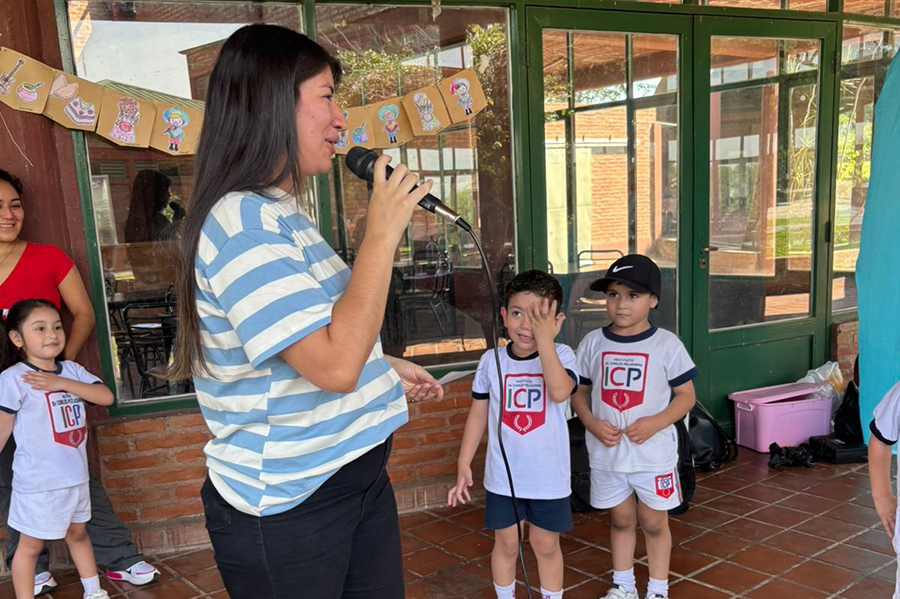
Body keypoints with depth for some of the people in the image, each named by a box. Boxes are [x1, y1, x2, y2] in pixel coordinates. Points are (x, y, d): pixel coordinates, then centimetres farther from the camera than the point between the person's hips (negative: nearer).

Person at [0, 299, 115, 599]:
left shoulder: (72, 370, 1)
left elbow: (106, 397, -10)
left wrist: (62, 383, -17)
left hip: (76, 475, 6)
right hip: (39, 482, -6)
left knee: (77, 533, 22)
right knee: (31, 545, 7)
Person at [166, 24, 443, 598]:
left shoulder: (283, 214, 12)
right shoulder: (240, 222, -22)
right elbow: (335, 366, -30)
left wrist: (385, 365, 17)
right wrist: (382, 234, -25)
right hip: (286, 508, -9)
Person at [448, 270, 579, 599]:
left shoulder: (561, 354, -11)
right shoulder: (491, 360, -5)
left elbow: (559, 391, -32)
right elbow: (478, 414, 2)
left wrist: (544, 337, -32)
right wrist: (464, 465, 1)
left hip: (549, 475, -1)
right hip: (502, 474, 2)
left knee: (546, 545, 15)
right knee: (506, 544, 16)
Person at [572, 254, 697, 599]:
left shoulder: (666, 344, -9)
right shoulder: (593, 343, -2)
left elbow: (686, 395, -4)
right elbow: (578, 392, 6)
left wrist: (655, 423, -20)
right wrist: (592, 423, -12)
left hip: (653, 453, -2)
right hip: (606, 453, 2)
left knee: (653, 522, 12)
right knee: (621, 520, 18)